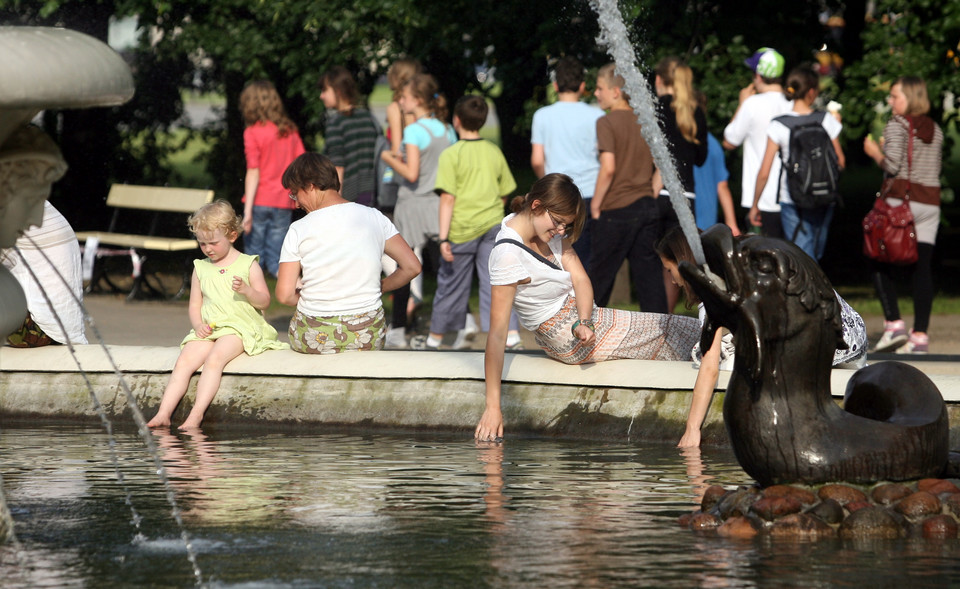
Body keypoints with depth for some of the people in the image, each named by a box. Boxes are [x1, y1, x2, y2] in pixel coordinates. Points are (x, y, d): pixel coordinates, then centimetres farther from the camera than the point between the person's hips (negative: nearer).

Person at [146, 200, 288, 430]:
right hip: (207, 330, 5)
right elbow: (194, 305, 20)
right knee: (184, 361, -21)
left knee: (214, 359, -32)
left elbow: (264, 301, 2)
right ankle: (164, 413, -29)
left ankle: (196, 415, -39)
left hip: (240, 328, -5)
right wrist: (198, 324, -1)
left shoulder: (247, 265, 5)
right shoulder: (201, 268, 17)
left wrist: (246, 290, -19)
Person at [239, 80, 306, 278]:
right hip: (284, 202, 4)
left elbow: (253, 173, -12)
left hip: (260, 202, -4)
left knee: (253, 256, 7)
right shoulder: (290, 131, 5)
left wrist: (248, 210, -14)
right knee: (276, 260, 6)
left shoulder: (253, 132, -7)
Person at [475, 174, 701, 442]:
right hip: (567, 337, -7)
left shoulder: (551, 230, -4)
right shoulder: (508, 256, -30)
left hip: (584, 321, 7)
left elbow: (580, 278, -5)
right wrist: (492, 406, -33)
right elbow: (497, 334, -31)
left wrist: (583, 323, -27)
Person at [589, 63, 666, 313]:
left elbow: (608, 168, -18)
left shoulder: (607, 122, -10)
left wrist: (596, 202, -8)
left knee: (599, 276, 6)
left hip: (617, 209, -6)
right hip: (648, 206, 6)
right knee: (649, 274, 5)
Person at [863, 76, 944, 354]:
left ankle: (893, 324, -9)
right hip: (930, 203, 6)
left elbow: (892, 165, -14)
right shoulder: (935, 130, 14)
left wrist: (874, 152, 6)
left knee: (881, 263, 3)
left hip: (900, 200, -6)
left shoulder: (896, 125, -5)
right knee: (922, 267, 1)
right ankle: (920, 335, -4)